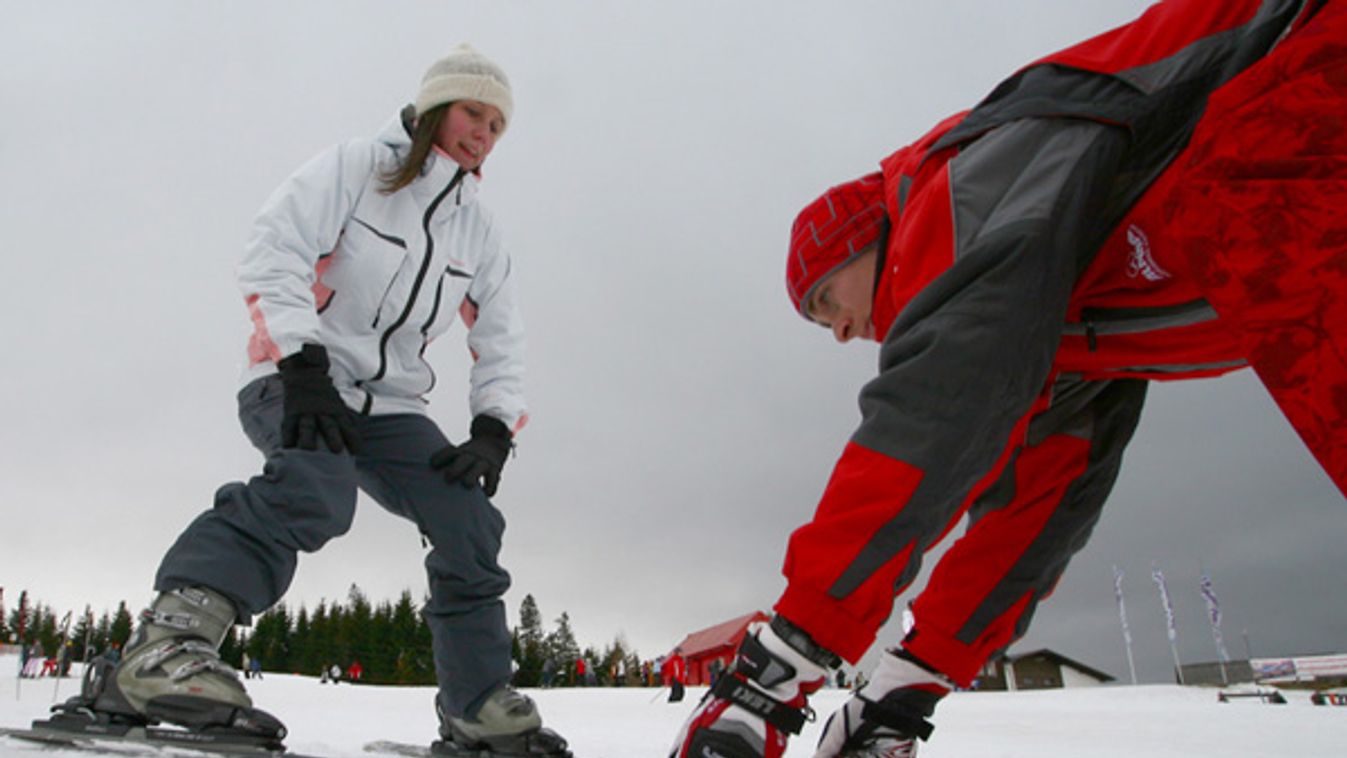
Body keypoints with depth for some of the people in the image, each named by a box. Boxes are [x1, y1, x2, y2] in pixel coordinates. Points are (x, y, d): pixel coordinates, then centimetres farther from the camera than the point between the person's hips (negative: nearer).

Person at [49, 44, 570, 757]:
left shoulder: (479, 234, 13)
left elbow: (500, 343, 11)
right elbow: (273, 254, -14)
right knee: (318, 487, -36)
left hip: (390, 404, 6)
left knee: (470, 523, -10)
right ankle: (165, 649, -40)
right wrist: (304, 365, -26)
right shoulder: (354, 167, -2)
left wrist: (494, 428, -6)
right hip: (295, 380, -5)